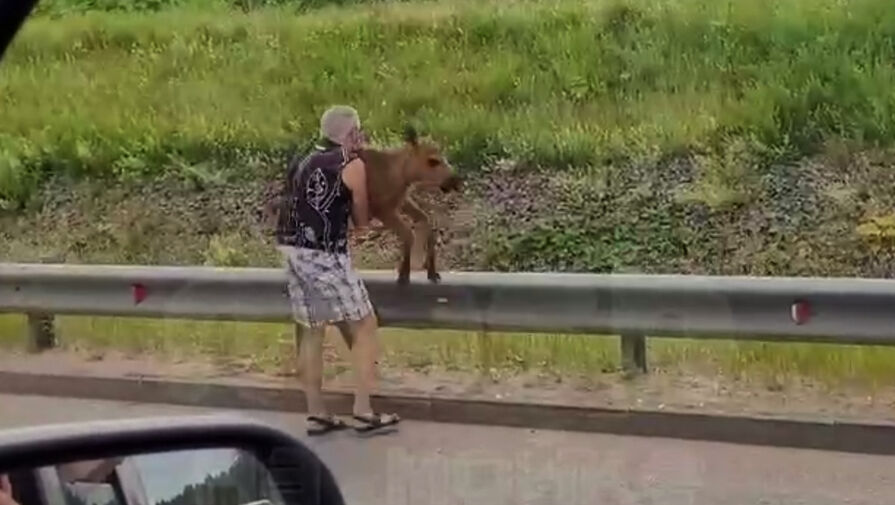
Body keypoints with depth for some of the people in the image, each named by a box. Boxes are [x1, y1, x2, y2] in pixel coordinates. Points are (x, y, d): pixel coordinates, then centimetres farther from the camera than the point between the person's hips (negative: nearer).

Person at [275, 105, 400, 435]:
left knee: (311, 331, 13)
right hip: (323, 255, -8)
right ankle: (363, 412, 0)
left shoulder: (305, 162, 16)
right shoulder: (353, 165, -4)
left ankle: (316, 414, 15)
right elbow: (362, 221, 4)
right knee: (365, 326, 3)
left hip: (294, 251, 8)